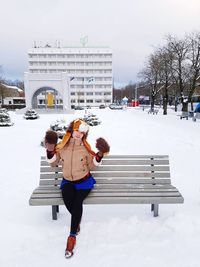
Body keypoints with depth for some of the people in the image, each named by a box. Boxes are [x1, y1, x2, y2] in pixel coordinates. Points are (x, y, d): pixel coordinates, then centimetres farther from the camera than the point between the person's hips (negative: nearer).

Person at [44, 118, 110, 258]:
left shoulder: (86, 147, -3)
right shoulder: (62, 146, 0)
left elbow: (91, 166, 1)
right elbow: (53, 163, 6)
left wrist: (99, 155, -14)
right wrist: (50, 150, -9)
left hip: (84, 181, -1)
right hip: (68, 181, 2)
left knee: (77, 201, -27)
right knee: (68, 202, -27)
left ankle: (72, 236, -11)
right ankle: (77, 221, 7)